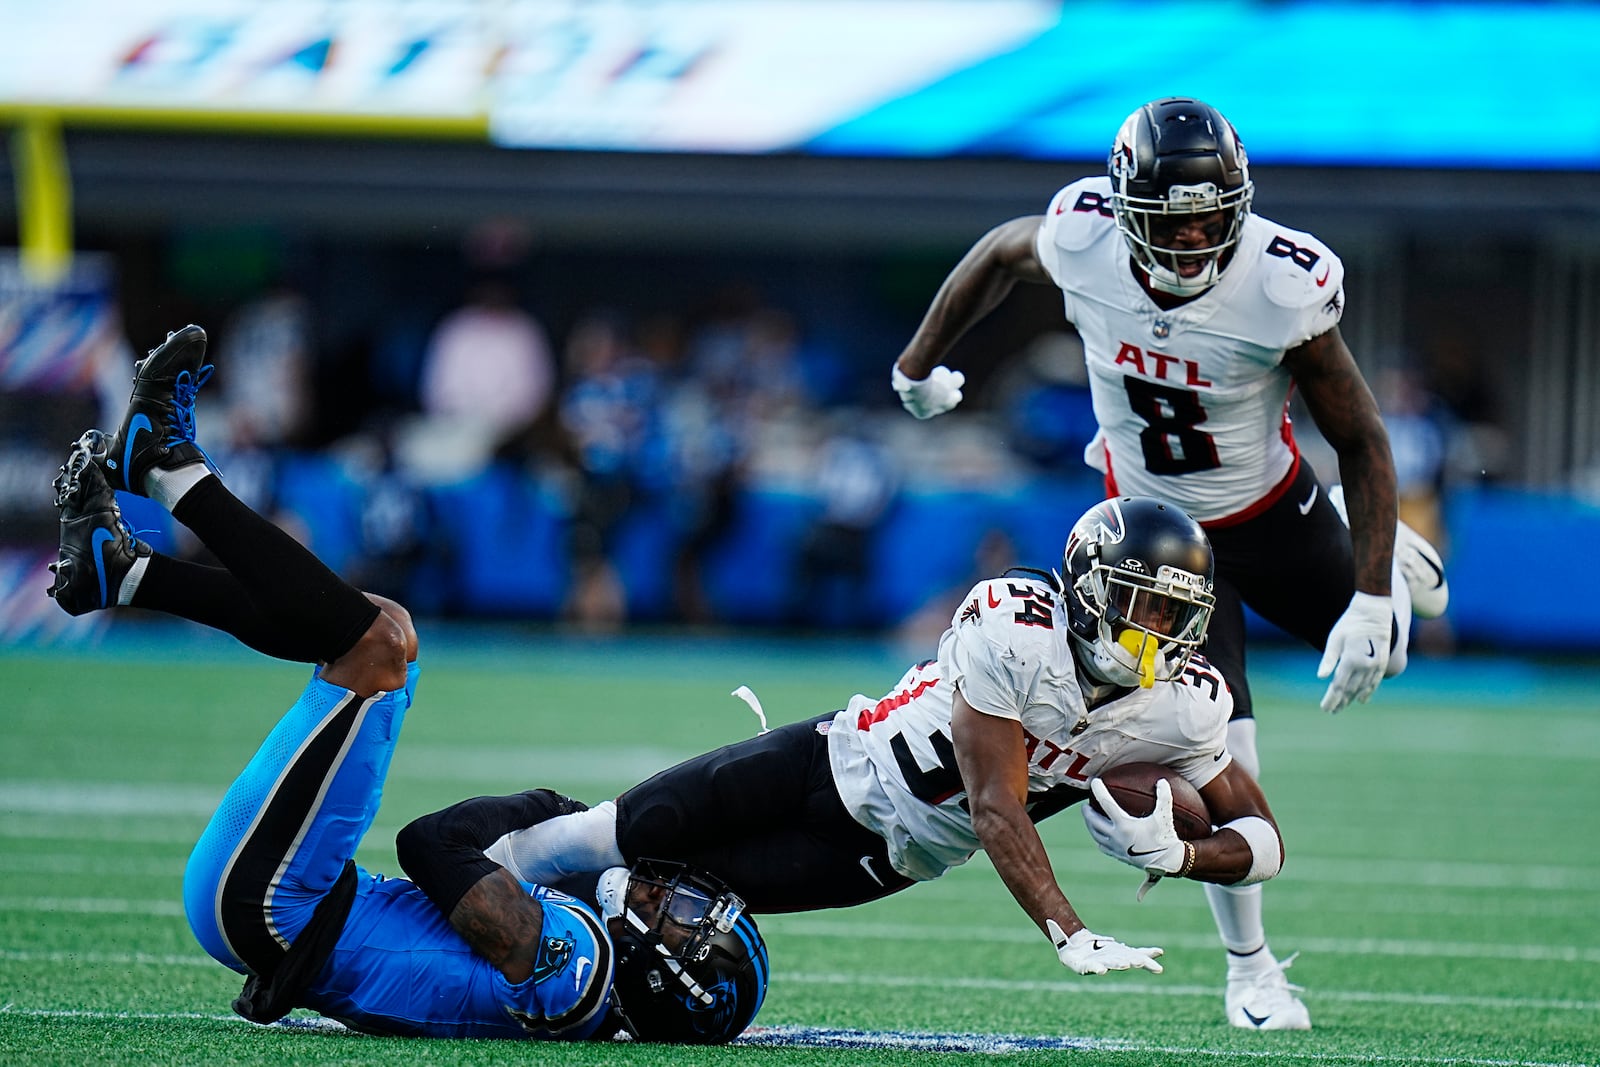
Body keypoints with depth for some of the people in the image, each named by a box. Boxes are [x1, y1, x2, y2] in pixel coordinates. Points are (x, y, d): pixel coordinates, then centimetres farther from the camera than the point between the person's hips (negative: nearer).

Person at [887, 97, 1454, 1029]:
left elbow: (1362, 441, -22)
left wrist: (1372, 601, -26)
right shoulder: (1080, 240, -27)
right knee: (1219, 746, -11)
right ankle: (1249, 966, 10)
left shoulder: (1283, 288, -33)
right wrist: (920, 364, 12)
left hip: (1269, 513, 0)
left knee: (1374, 651, 17)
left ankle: (1367, 546, 55)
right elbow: (1001, 255, -1)